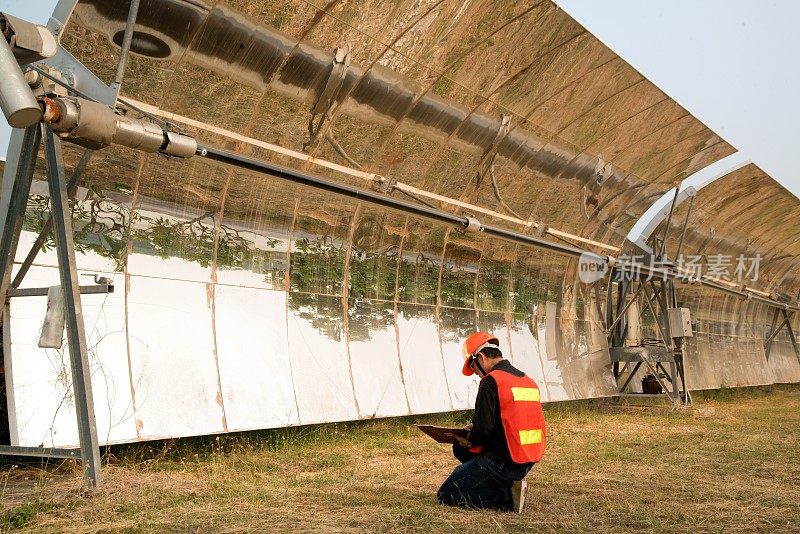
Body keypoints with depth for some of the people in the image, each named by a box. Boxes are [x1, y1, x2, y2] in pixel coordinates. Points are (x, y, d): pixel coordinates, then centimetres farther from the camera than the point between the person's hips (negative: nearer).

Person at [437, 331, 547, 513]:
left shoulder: (491, 381, -16)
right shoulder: (528, 380, 10)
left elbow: (483, 428, -20)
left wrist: (469, 440, 3)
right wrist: (475, 432, 16)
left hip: (502, 462, -9)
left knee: (446, 495, 3)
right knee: (460, 449, 26)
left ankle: (508, 497, -7)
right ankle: (507, 485, 10)